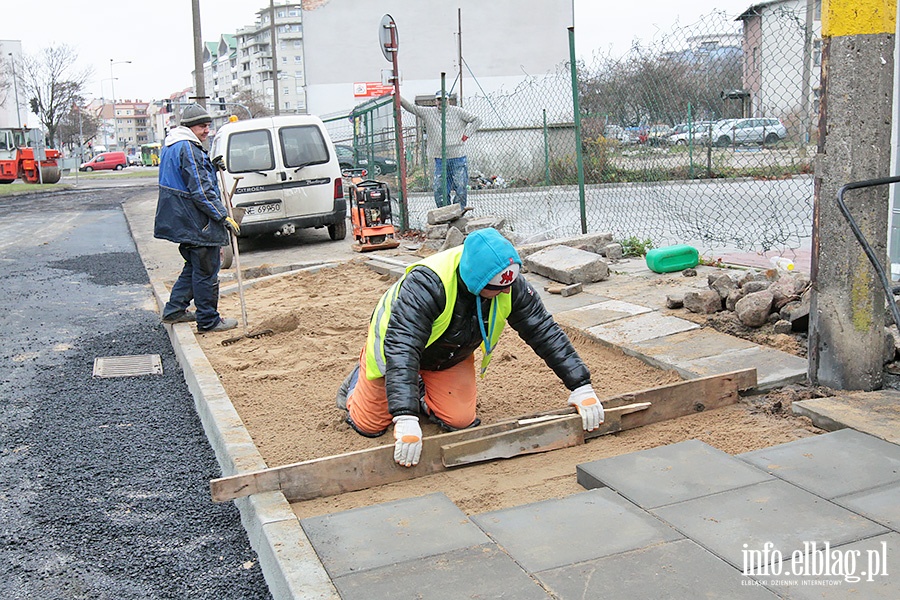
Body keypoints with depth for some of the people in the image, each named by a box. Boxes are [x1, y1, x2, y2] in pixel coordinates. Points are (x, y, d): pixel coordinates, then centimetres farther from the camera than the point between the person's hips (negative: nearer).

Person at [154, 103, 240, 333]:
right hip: (196, 223, -10)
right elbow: (201, 191, -23)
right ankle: (208, 321, 8)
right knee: (206, 271, 0)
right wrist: (224, 217, -19)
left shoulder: (171, 147, 15)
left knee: (194, 266, 22)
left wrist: (211, 166, 14)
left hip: (180, 221, 10)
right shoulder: (189, 149, -19)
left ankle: (174, 310, 27)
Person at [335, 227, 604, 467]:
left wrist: (581, 386, -24)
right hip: (395, 340, -4)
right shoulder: (426, 283, -45)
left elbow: (544, 331, -21)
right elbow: (401, 347, -50)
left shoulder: (511, 284, -29)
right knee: (370, 425, 2)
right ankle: (358, 380, 35)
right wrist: (406, 419, -58)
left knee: (460, 421, -5)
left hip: (451, 355, 4)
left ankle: (421, 393, 26)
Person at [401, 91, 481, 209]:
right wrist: (398, 97, -8)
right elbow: (411, 107, 5)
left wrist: (466, 135, -2)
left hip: (458, 157, -2)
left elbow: (476, 120, 5)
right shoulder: (428, 113, 8)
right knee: (439, 189, 1)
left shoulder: (457, 111, 3)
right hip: (440, 160, 2)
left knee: (461, 188, -1)